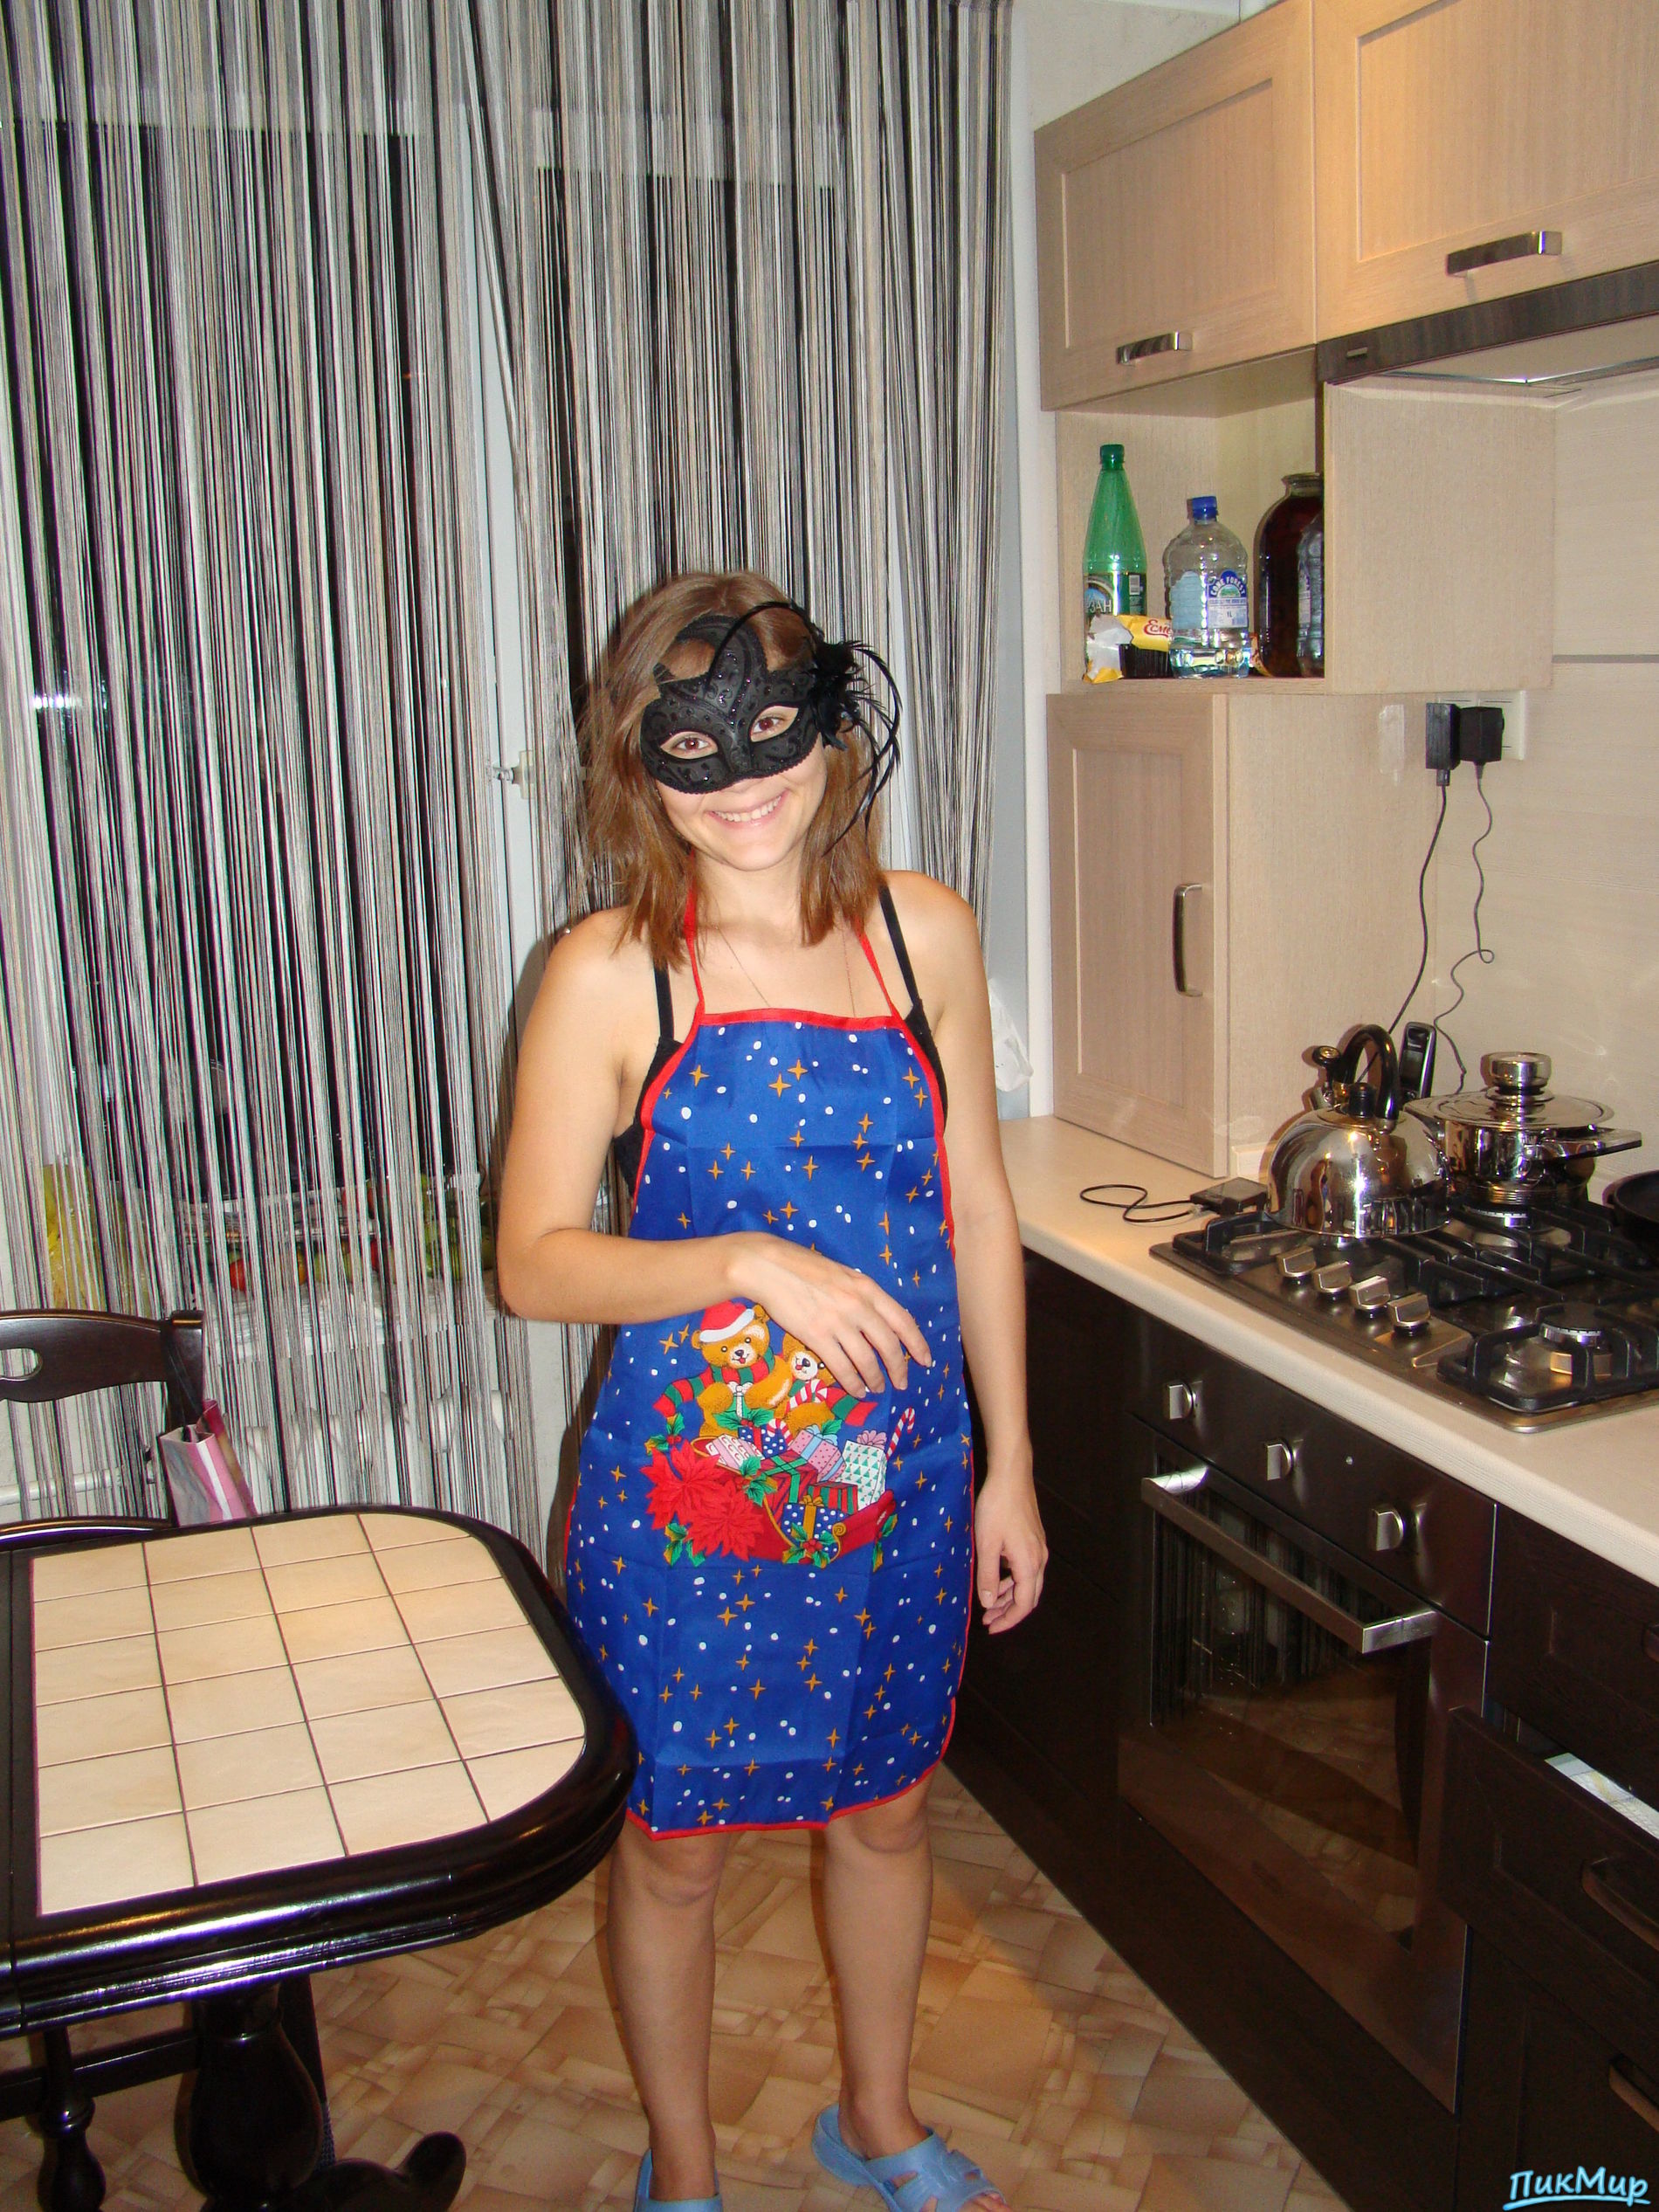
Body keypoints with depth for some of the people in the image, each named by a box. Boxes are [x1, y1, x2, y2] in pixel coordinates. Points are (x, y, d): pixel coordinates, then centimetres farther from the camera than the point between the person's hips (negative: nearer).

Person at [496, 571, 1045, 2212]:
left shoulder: (922, 931, -4)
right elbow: (534, 1261, -11)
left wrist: (1008, 1469, 5)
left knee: (884, 1808, 22)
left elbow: (977, 1207, 3)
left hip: (901, 1478, 3)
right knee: (671, 1843, 15)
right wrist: (750, 1262, -26)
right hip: (686, 1491, -3)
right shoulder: (611, 972, -13)